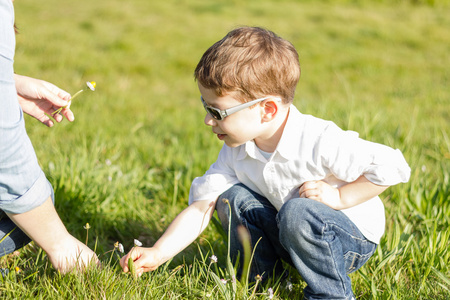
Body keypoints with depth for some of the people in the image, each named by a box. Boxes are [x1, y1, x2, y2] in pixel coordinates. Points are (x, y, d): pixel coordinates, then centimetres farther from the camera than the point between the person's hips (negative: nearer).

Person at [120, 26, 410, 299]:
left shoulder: (319, 143, -30)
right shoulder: (237, 151, -9)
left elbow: (392, 166, -26)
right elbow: (202, 205, -8)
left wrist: (339, 197, -26)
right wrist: (158, 254, -16)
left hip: (352, 240, -6)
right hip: (290, 235, 6)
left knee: (299, 212, -34)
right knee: (235, 199, -9)